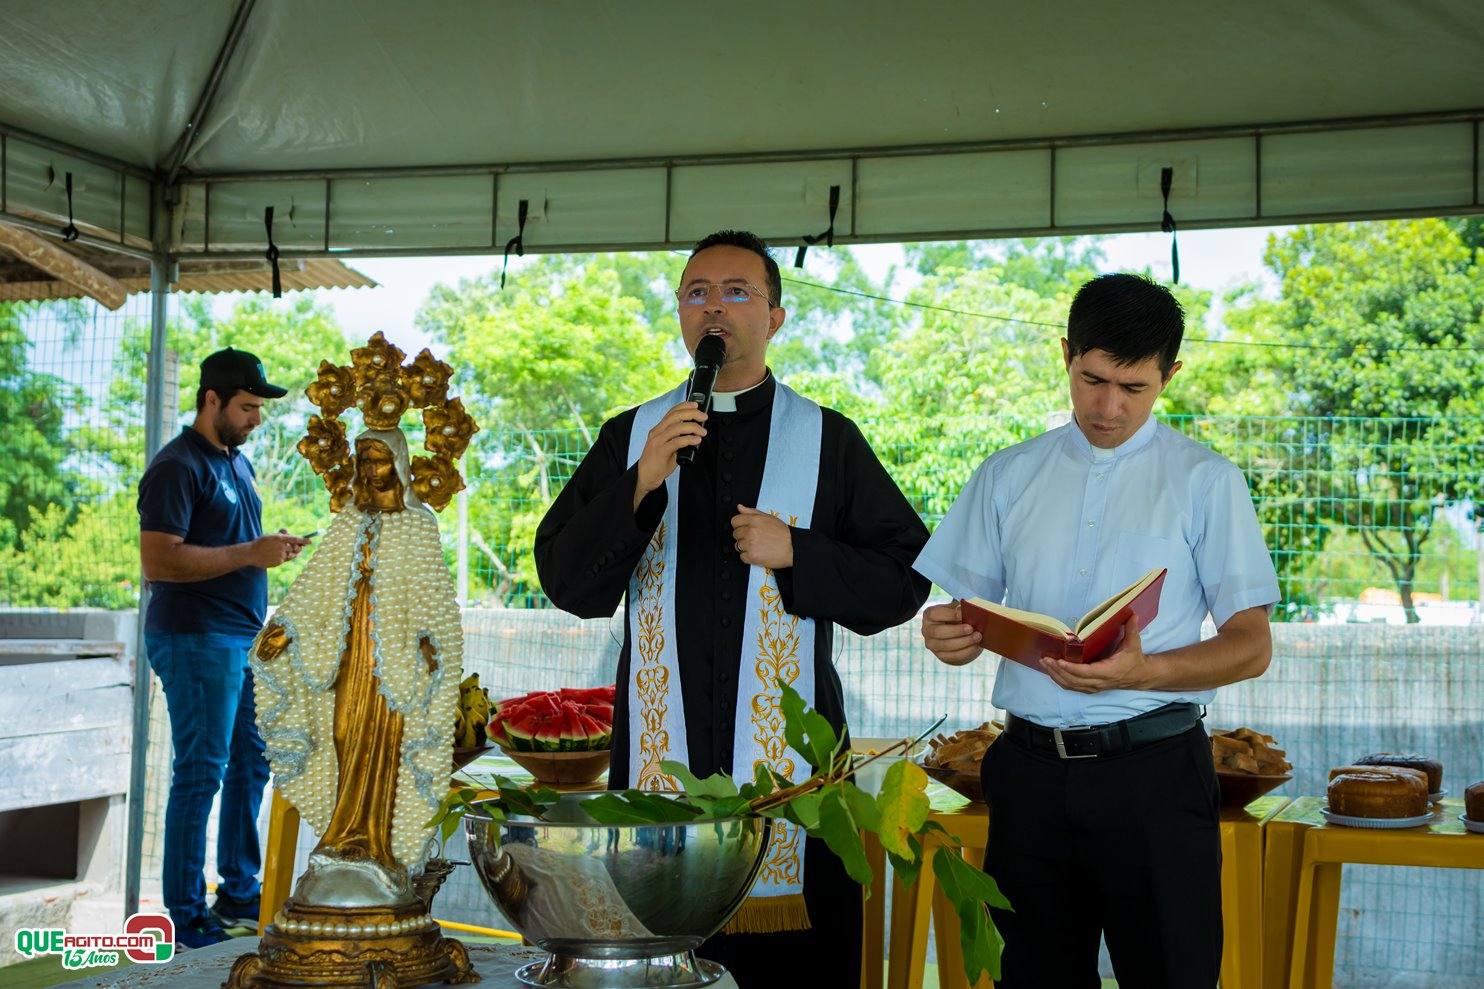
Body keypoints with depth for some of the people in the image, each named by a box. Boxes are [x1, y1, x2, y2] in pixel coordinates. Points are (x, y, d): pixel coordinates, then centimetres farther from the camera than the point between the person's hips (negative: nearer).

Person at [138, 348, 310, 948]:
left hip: (245, 637, 9)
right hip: (197, 639, -9)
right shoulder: (177, 467, -12)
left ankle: (238, 895, 26)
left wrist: (275, 550, 12)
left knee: (251, 764, 14)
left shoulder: (237, 461, 17)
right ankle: (187, 916, 4)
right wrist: (250, 553, -22)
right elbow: (158, 561, -21)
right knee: (201, 773, -4)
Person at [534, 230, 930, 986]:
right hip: (659, 755, 1)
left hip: (788, 755, -1)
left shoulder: (828, 441, 7)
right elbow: (566, 583, 4)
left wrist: (796, 553, -9)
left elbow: (904, 581, 5)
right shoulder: (631, 436, 12)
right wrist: (640, 487, -9)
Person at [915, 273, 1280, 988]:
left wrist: (1143, 672, -21)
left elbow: (1251, 646, -2)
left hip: (1153, 771, -2)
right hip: (1029, 769, 3)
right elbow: (971, 618, 13)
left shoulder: (1205, 481, 2)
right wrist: (947, 635, -13)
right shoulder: (1009, 476, 11)